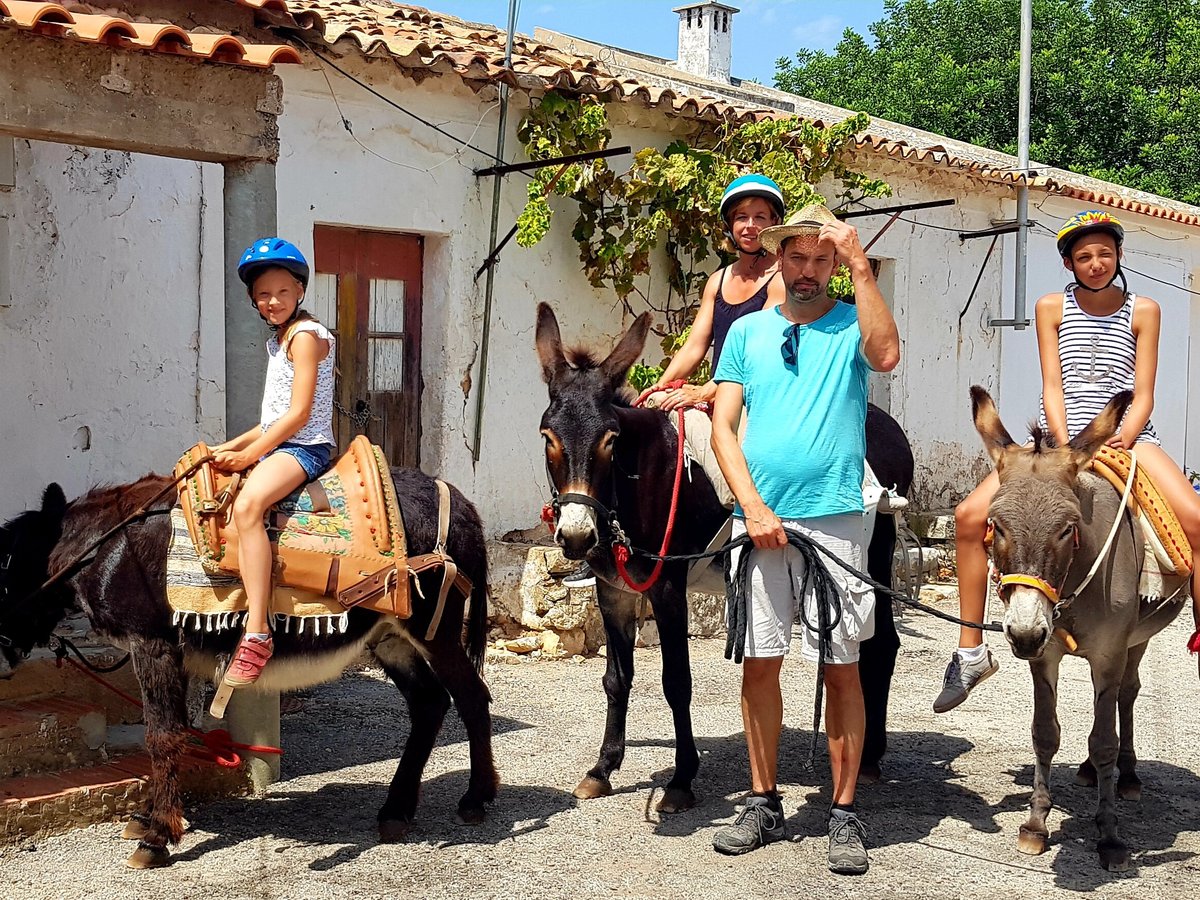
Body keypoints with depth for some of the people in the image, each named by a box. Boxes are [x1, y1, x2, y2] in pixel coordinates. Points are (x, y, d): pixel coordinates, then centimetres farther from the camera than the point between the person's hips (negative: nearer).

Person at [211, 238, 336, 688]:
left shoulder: (306, 335, -10)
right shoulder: (278, 340, 20)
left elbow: (299, 414, -17)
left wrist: (249, 454, -14)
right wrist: (233, 446, 9)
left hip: (303, 447, -11)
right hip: (277, 445, 11)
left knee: (247, 504, -36)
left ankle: (257, 633, -39)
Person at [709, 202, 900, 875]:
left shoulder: (851, 325, 6)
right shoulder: (748, 331, 12)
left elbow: (887, 355, -18)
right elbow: (724, 424, 6)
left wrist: (861, 267, -14)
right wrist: (753, 507, -7)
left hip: (834, 518, -2)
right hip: (760, 520, 2)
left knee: (842, 666, 1)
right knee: (759, 663, 7)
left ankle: (845, 813, 13)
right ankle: (765, 804, 21)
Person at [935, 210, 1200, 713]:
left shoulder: (1143, 311, 7)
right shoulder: (1051, 309, 7)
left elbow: (1143, 395, 2)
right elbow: (1052, 387, 0)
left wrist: (1121, 441, -17)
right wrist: (1066, 446, -15)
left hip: (1126, 435, 0)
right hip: (1058, 437, 0)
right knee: (970, 516, -17)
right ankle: (971, 652, -8)